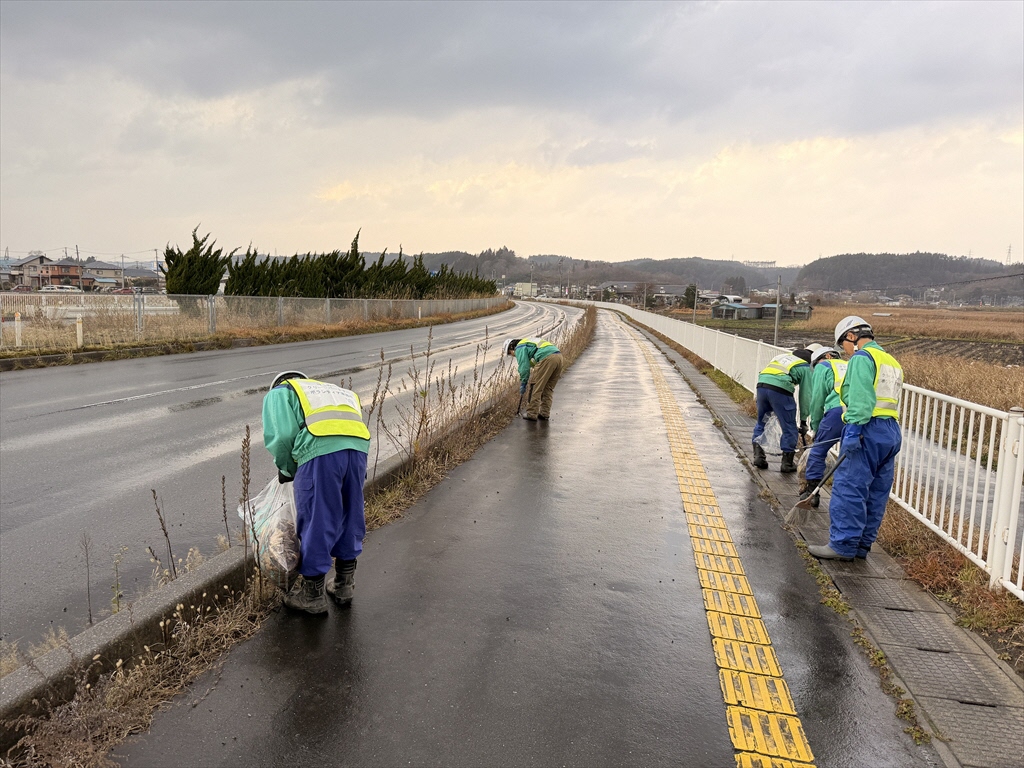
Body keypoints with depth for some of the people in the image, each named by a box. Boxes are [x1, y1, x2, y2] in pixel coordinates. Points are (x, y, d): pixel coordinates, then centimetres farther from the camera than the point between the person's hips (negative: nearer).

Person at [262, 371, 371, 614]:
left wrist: (287, 469, 21)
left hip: (320, 451, -5)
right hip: (358, 446, 6)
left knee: (316, 523, 9)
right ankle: (344, 585, 35)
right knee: (349, 520, 21)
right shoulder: (338, 392, 39)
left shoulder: (279, 393, 21)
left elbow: (282, 435, 3)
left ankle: (312, 594, 24)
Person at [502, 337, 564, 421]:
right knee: (548, 388, 17)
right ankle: (544, 414, 19)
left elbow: (524, 367, 0)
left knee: (536, 388, 2)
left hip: (547, 358, -9)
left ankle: (531, 414, 6)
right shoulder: (529, 343, 35)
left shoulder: (519, 348, 8)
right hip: (559, 356, 9)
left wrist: (523, 385, 9)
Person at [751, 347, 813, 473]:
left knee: (761, 423, 23)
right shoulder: (806, 367, 15)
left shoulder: (784, 356, 31)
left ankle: (758, 456, 23)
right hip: (780, 389, -5)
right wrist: (803, 420, 21)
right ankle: (787, 463, 18)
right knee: (789, 429, 11)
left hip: (761, 384, 5)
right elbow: (805, 394, 13)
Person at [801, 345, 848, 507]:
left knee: (818, 451, 8)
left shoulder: (822, 367, 17)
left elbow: (817, 400, 10)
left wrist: (815, 426, 21)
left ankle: (810, 491, 11)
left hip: (838, 410, -5)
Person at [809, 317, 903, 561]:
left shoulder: (862, 357, -5)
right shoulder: (892, 363, 24)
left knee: (848, 488, -7)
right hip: (892, 433, 10)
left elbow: (860, 397, -18)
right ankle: (862, 545, 17)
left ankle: (843, 545, -6)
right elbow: (888, 399, 20)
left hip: (868, 430, -10)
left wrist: (854, 428, -23)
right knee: (876, 493, 10)